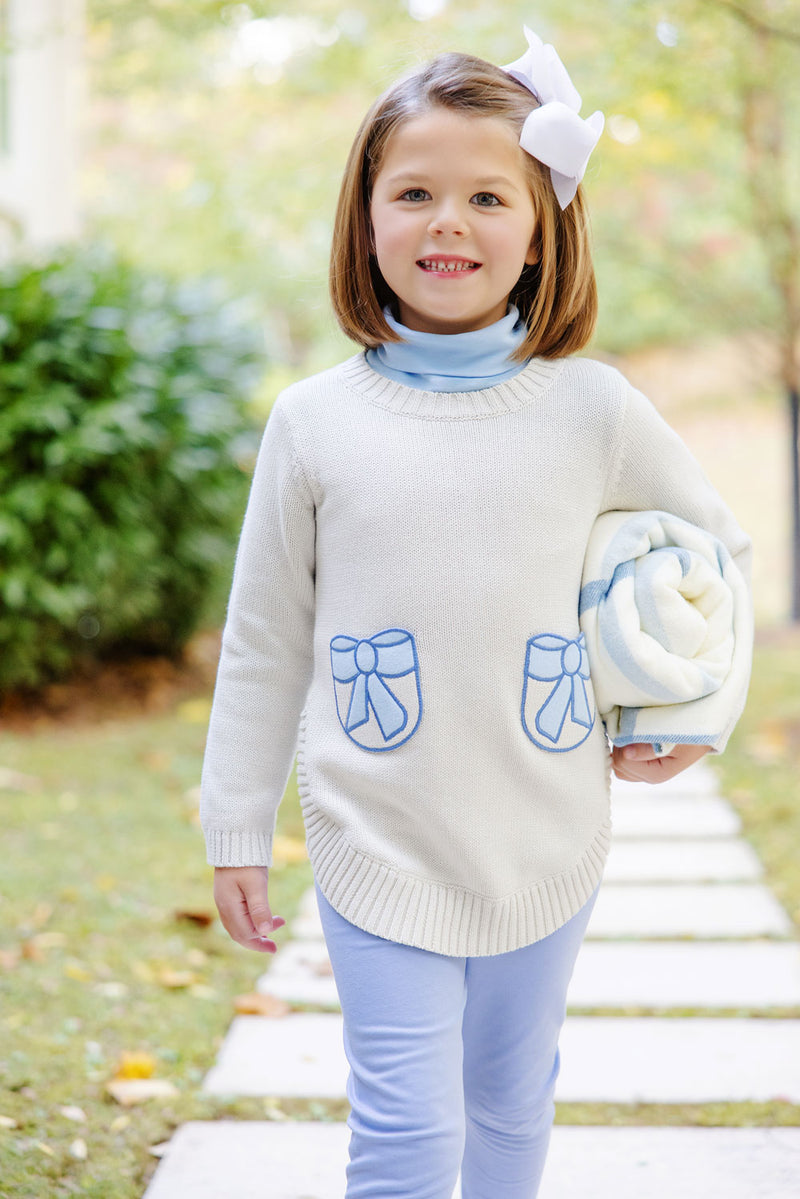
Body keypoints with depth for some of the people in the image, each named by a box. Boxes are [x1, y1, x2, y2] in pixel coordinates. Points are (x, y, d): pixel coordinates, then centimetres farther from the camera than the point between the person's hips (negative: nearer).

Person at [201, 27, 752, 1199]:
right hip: (381, 843, -1)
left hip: (548, 841, 2)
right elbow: (263, 641, 3)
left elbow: (718, 547, 14)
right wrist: (237, 831, 5)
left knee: (513, 1105, 17)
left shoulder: (592, 409, -3)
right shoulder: (315, 420, -4)